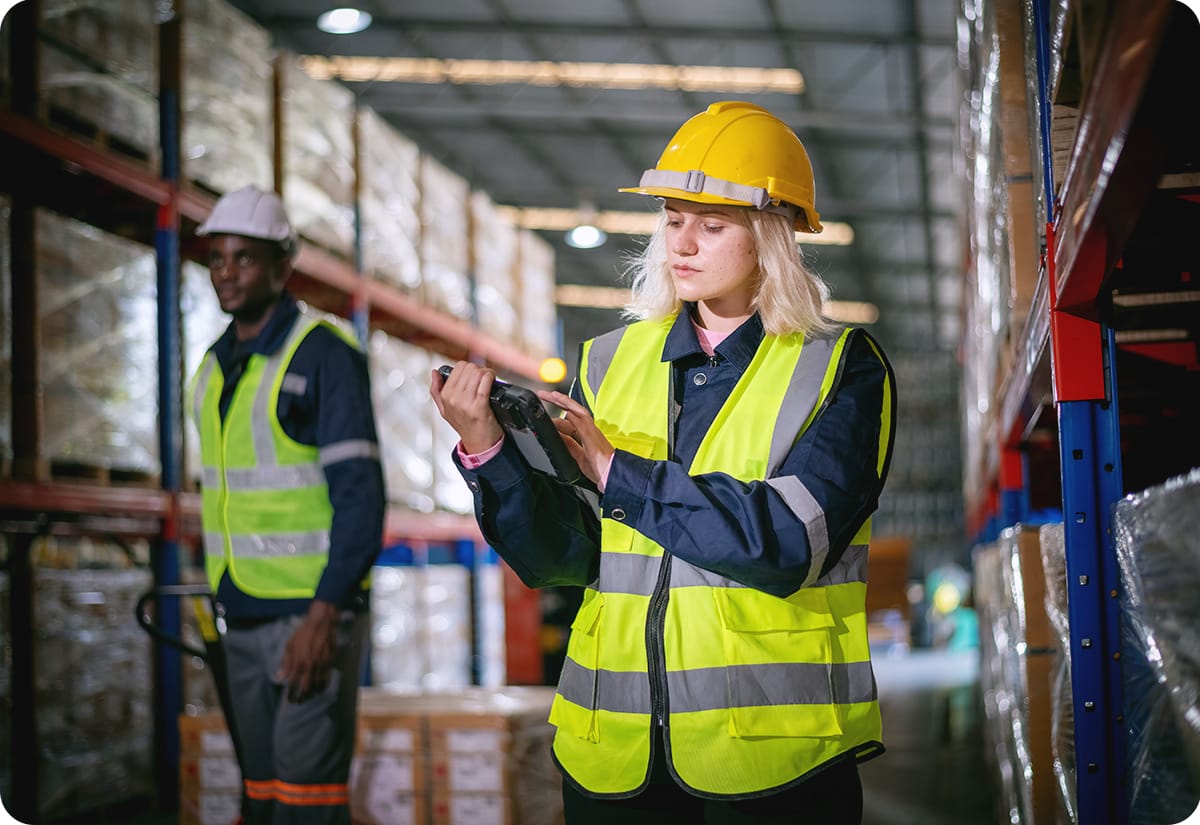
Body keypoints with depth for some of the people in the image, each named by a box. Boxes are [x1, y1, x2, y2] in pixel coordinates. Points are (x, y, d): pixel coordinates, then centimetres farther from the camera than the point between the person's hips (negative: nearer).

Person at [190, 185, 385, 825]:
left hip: (312, 612, -7)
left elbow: (360, 494, -16)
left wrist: (324, 615, -22)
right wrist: (219, 601, 17)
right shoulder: (213, 367, 13)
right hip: (242, 617, 7)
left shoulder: (325, 353, -10)